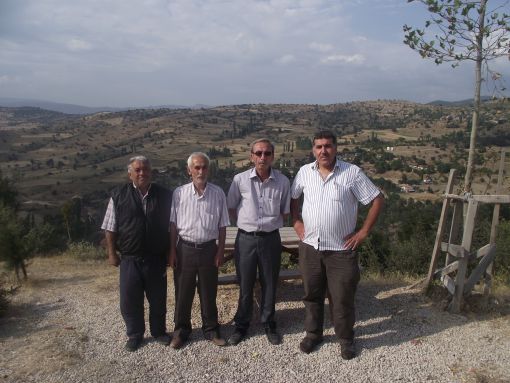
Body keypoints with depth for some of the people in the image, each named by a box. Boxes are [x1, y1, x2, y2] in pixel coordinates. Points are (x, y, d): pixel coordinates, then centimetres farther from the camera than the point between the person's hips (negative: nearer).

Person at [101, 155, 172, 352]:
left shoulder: (164, 195, -2)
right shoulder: (119, 195, -4)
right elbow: (110, 228, 1)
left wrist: (171, 251, 5)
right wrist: (112, 253, -1)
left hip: (157, 259, 1)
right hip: (130, 259, 0)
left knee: (158, 298, 15)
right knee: (130, 299, 11)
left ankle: (159, 331, 37)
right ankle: (134, 334, 33)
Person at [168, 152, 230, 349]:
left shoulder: (217, 193, -3)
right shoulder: (179, 193, -4)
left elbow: (222, 226, 1)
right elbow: (173, 225, 0)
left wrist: (220, 251, -1)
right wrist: (172, 251, -2)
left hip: (208, 249, 0)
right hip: (185, 249, 0)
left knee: (208, 292, 13)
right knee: (183, 292, 12)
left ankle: (211, 329, 30)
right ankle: (181, 330, 29)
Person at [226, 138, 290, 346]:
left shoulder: (282, 181, -5)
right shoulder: (240, 179, -7)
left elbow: (285, 211, 8)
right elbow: (231, 207, 6)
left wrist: (270, 223, 4)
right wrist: (245, 224, 5)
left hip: (270, 239, 1)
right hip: (246, 239, 0)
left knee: (270, 284, 13)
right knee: (245, 285, 12)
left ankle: (269, 324, 33)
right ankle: (242, 324, 31)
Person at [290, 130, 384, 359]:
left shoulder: (352, 173, -10)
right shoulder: (304, 172, 1)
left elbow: (377, 199, -6)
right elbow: (293, 197, 17)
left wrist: (364, 231, -7)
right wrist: (296, 222, 6)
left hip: (341, 249, -3)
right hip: (310, 246, 3)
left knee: (342, 298, 7)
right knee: (312, 294, 16)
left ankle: (346, 339, 29)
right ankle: (313, 333, 36)